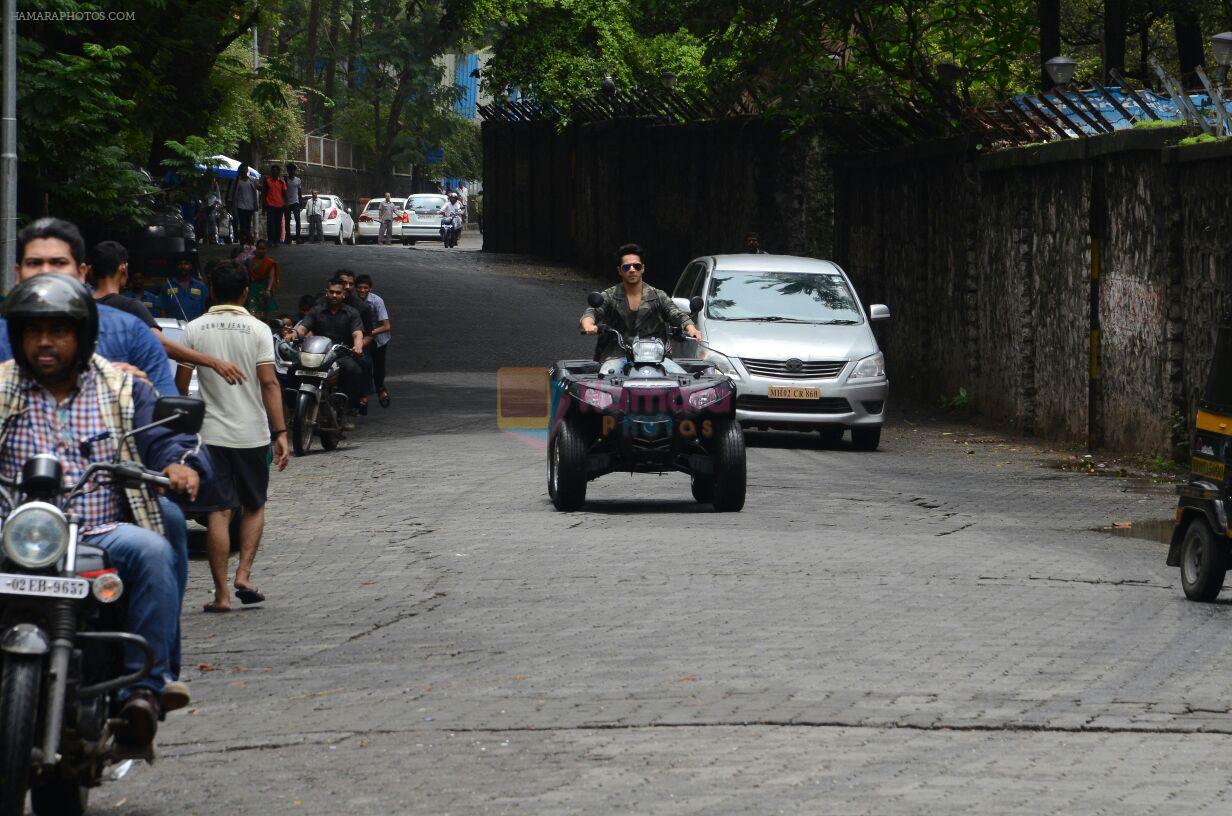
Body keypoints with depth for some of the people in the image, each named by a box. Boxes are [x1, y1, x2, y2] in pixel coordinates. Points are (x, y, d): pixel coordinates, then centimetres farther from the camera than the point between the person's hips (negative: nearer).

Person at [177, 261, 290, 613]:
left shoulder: (195, 330, 0)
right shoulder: (258, 330, -4)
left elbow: (181, 383, 1)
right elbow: (269, 383, -10)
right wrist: (281, 433, -9)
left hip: (211, 434, 0)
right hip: (252, 433, 0)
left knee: (218, 512, 1)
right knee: (254, 507, 17)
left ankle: (221, 594, -2)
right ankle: (243, 575, 3)